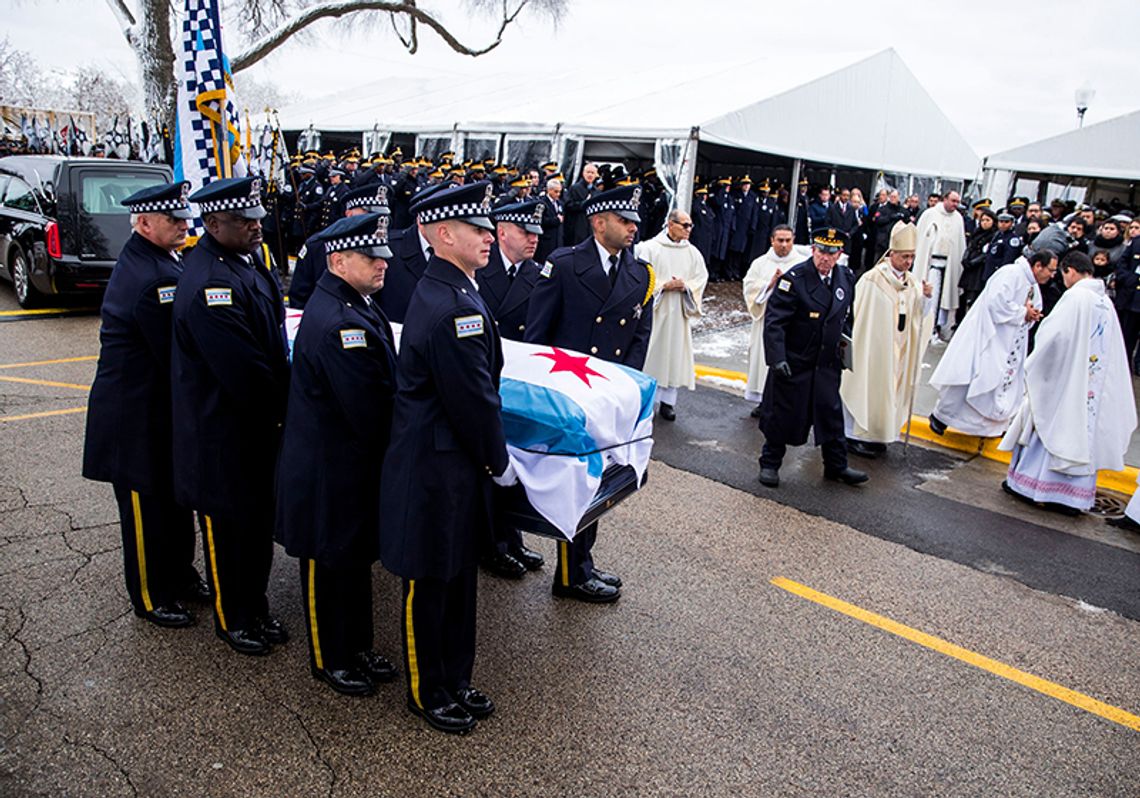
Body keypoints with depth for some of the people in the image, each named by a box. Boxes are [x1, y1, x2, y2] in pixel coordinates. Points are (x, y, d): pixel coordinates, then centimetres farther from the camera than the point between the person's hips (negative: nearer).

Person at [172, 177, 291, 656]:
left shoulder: (247, 260, 5)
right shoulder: (209, 285, -25)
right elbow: (242, 371, -26)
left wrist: (284, 400, 6)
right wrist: (285, 408, -12)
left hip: (258, 423, 9)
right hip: (224, 432, -9)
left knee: (259, 519, 19)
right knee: (228, 526, 10)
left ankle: (254, 608, 37)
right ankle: (232, 620, 31)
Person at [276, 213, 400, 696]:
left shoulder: (356, 304, 6)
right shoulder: (336, 323, -27)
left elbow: (383, 382, 10)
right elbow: (370, 409, -27)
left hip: (355, 462, 10)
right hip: (333, 470, -10)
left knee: (356, 558, 21)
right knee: (330, 565, 10)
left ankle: (357, 649, 38)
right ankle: (330, 661, 30)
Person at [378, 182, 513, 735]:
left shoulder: (444, 291, 9)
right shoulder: (453, 307, -25)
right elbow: (473, 399, -21)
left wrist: (489, 456, 15)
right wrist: (498, 462, -7)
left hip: (450, 465, 10)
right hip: (437, 473, -10)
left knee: (457, 580, 21)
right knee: (429, 588, 10)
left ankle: (454, 681, 39)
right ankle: (427, 694, 30)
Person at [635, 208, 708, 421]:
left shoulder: (692, 252, 5)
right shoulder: (651, 247, -6)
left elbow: (702, 276, 9)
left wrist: (686, 286, -9)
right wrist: (664, 285, -17)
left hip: (678, 312, 4)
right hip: (654, 309, -3)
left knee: (674, 353, 6)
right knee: (650, 353, 2)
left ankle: (667, 402, 14)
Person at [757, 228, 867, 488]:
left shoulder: (846, 278, 3)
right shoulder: (794, 279, -16)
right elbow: (774, 321, -19)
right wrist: (777, 357, -25)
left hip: (827, 364, 5)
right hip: (793, 362, -5)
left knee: (831, 412, 12)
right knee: (783, 413, 6)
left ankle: (837, 466, 27)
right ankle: (770, 464, 23)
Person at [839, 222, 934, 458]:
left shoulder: (912, 283, 5)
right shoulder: (872, 279, -13)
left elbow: (920, 315, 1)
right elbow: (860, 314, -10)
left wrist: (927, 297, -16)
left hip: (896, 350, 6)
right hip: (873, 346, -6)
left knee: (888, 388, 12)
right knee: (865, 386, 1)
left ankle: (875, 434, 24)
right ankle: (855, 435, 11)